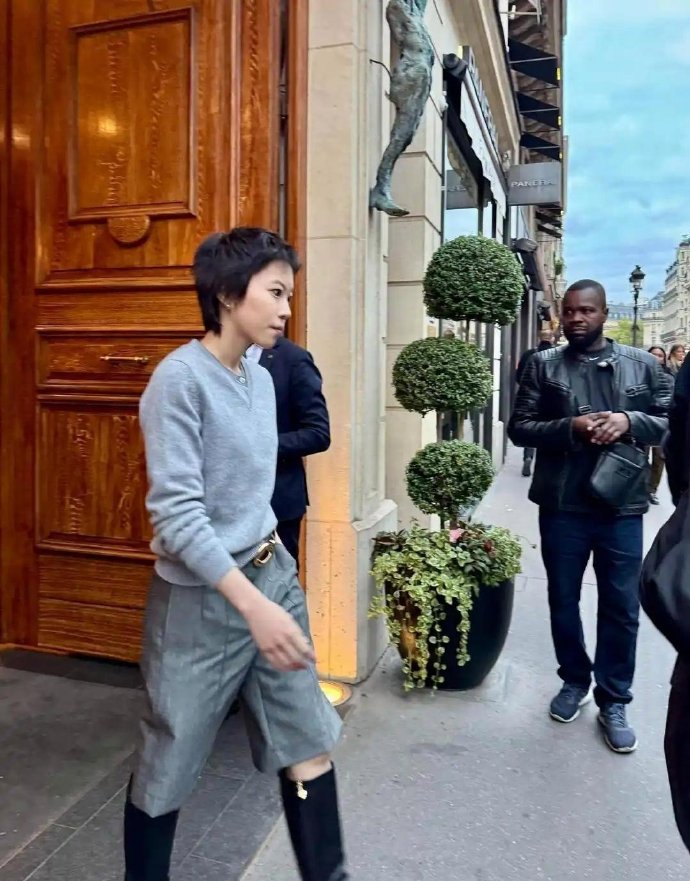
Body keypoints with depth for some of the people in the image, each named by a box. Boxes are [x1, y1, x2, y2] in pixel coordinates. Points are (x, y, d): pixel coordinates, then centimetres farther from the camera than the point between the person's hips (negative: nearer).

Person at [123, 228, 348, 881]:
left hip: (273, 575, 7)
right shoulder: (180, 378, -16)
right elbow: (176, 515, -21)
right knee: (166, 769, 11)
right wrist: (252, 603, -24)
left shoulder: (261, 378, 7)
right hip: (199, 597, -6)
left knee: (308, 747, 11)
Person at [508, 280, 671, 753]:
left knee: (622, 608, 8)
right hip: (562, 505, 0)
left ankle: (614, 700, 25)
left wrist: (630, 422, -15)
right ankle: (575, 681, 36)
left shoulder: (642, 364, 4)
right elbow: (520, 427, -2)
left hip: (622, 506, 0)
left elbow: (672, 422, 5)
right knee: (564, 601, 14)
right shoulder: (544, 365, 2)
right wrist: (569, 428, -18)